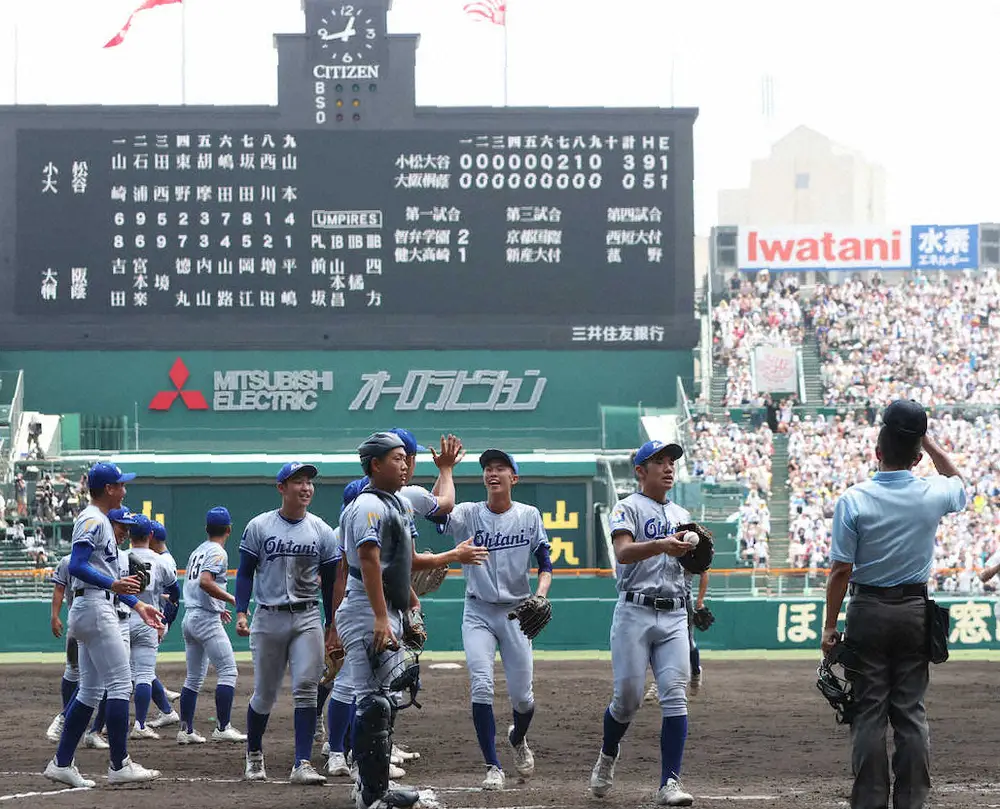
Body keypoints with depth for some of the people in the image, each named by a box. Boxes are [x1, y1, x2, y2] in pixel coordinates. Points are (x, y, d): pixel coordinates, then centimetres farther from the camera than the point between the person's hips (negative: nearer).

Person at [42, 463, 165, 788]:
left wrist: (138, 605, 20)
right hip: (94, 609, -11)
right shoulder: (92, 520, -12)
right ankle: (120, 766, -10)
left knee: (90, 691, 10)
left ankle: (61, 764, 11)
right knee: (121, 684, -10)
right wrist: (112, 585, -34)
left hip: (88, 613, 11)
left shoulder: (101, 521, 20)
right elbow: (76, 566, -23)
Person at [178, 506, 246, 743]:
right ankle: (222, 727, -12)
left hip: (189, 618, 9)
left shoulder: (196, 552, 18)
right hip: (207, 620, -9)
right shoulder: (218, 552, -9)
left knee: (193, 677, 12)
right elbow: (205, 582, -24)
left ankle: (186, 730, 10)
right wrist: (232, 599, -18)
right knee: (228, 671, -7)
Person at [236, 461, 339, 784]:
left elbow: (330, 582, 9)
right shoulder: (259, 527, 0)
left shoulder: (322, 531, 5)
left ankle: (302, 764, -11)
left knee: (306, 690, -10)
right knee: (264, 694, 6)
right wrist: (241, 613, -9)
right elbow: (245, 573, 3)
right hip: (268, 618, -1)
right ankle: (254, 754, 29)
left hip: (307, 618, 1)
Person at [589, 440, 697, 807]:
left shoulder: (681, 515, 20)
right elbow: (623, 552, -17)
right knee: (628, 697, -3)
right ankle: (608, 756, 27)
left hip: (674, 615, 4)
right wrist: (660, 545, -34)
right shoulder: (628, 508, 1)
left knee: (675, 695, -9)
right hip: (635, 612, -4)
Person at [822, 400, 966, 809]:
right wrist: (928, 440, 17)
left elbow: (841, 570, -10)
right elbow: (958, 481, 22)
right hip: (915, 612, 2)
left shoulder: (853, 501, -12)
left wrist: (830, 626, -2)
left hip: (868, 613, -2)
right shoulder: (932, 496, -5)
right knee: (911, 711, 6)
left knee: (869, 711, 1)